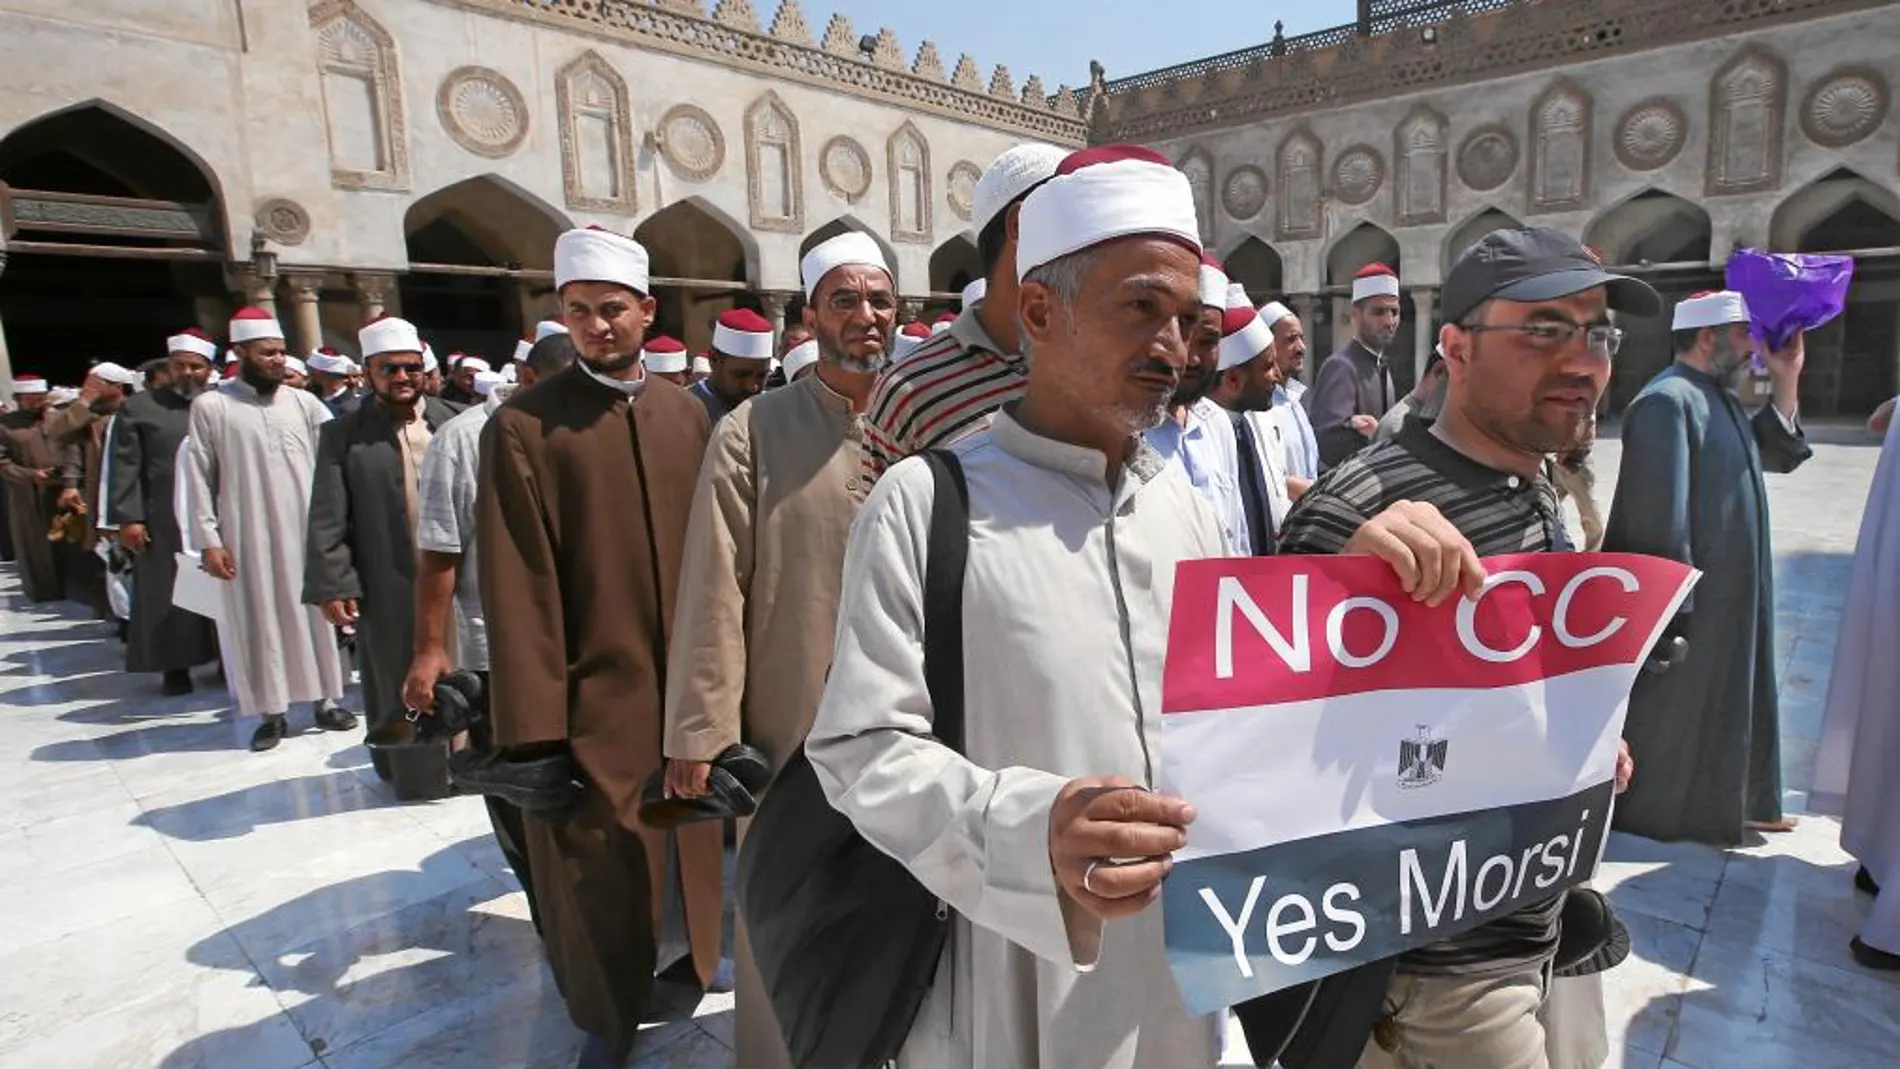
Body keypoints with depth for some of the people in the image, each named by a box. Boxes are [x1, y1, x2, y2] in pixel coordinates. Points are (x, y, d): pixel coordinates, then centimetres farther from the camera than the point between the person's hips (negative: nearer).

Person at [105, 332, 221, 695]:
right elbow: (125, 467, 0)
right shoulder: (140, 407, 4)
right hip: (164, 523, -1)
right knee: (170, 595, 6)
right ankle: (176, 666, 16)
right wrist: (128, 517, -7)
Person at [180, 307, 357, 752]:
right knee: (258, 621, 7)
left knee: (312, 612, 9)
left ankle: (326, 700, 21)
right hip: (247, 536, -1)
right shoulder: (210, 407, -1)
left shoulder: (303, 402, 3)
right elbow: (199, 480, -1)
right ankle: (272, 712, 17)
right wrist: (209, 540, -6)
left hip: (304, 530, 2)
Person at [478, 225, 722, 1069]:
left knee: (689, 836, 19)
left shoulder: (686, 414, 4)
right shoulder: (523, 427, -9)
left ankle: (690, 951, 45)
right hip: (593, 689, -4)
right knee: (596, 865, 9)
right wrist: (535, 727, -13)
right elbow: (518, 589, -12)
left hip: (688, 677, 4)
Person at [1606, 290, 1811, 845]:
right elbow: (1660, 511, -24)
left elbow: (1777, 453, 20)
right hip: (1689, 594, -10)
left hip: (1727, 592, 10)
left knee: (1722, 695, 18)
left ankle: (1729, 803, 32)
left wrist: (1786, 381, 7)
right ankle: (1652, 806, 18)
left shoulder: (1719, 397, 11)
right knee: (1673, 700, 3)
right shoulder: (1668, 401, -20)